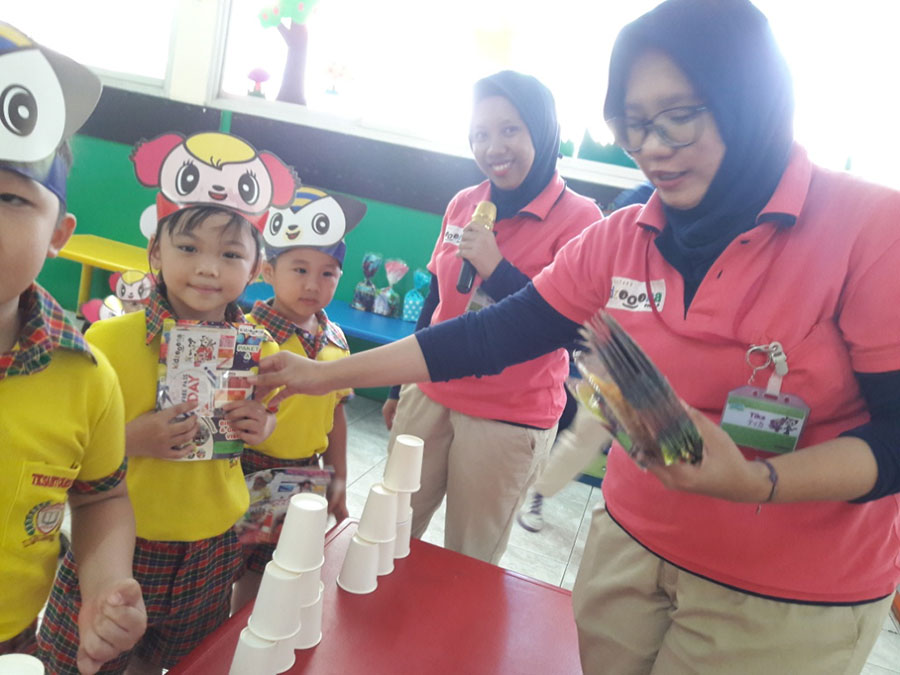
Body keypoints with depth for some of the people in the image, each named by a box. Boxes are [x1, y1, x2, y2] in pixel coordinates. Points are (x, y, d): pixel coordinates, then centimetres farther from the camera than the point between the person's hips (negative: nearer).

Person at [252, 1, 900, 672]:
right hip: (629, 549, 3)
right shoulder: (620, 240, -5)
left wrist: (755, 481, -33)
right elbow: (496, 334, -5)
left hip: (790, 602, -3)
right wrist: (326, 374, -6)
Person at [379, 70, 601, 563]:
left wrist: (495, 267, -23)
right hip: (430, 396, 5)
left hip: (509, 419, -4)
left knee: (470, 563, 12)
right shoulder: (464, 204, 4)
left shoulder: (579, 218, -10)